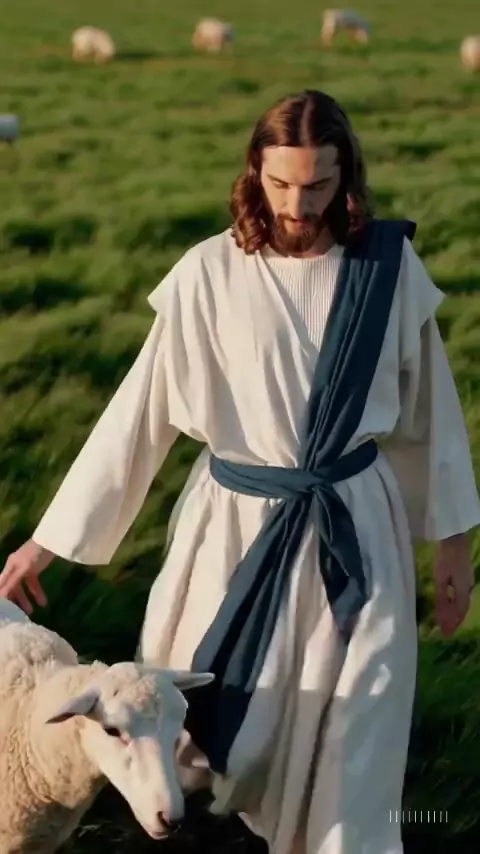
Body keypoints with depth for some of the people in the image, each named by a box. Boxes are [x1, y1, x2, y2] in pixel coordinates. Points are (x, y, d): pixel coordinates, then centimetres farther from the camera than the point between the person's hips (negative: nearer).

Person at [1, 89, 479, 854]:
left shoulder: (389, 264, -7)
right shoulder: (209, 274, -11)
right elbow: (138, 411, -5)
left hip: (356, 527, 1)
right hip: (236, 527, 0)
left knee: (351, 747, 4)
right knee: (209, 721, 10)